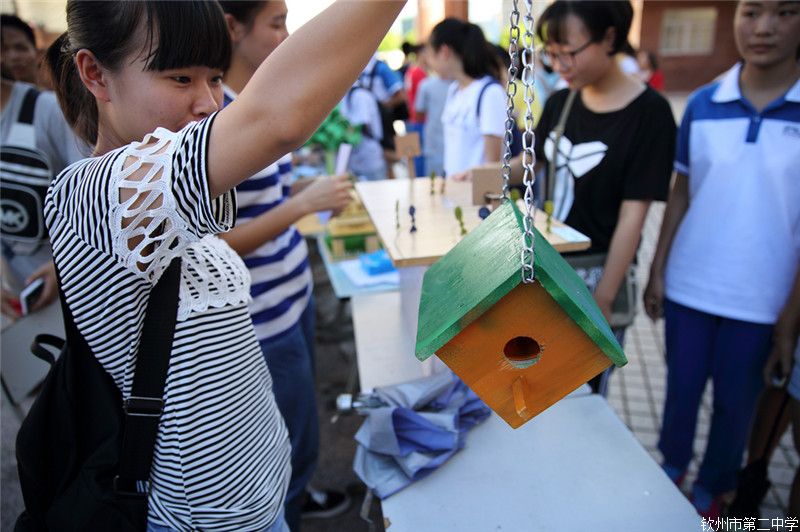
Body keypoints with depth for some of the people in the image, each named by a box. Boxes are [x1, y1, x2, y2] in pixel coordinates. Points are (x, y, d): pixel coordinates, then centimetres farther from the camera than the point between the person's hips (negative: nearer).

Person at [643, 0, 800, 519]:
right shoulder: (702, 104, -2)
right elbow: (680, 195, 5)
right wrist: (656, 272, 3)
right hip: (688, 284, 2)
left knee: (736, 399, 14)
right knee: (682, 385, 16)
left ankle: (714, 487, 38)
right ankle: (671, 466, 40)